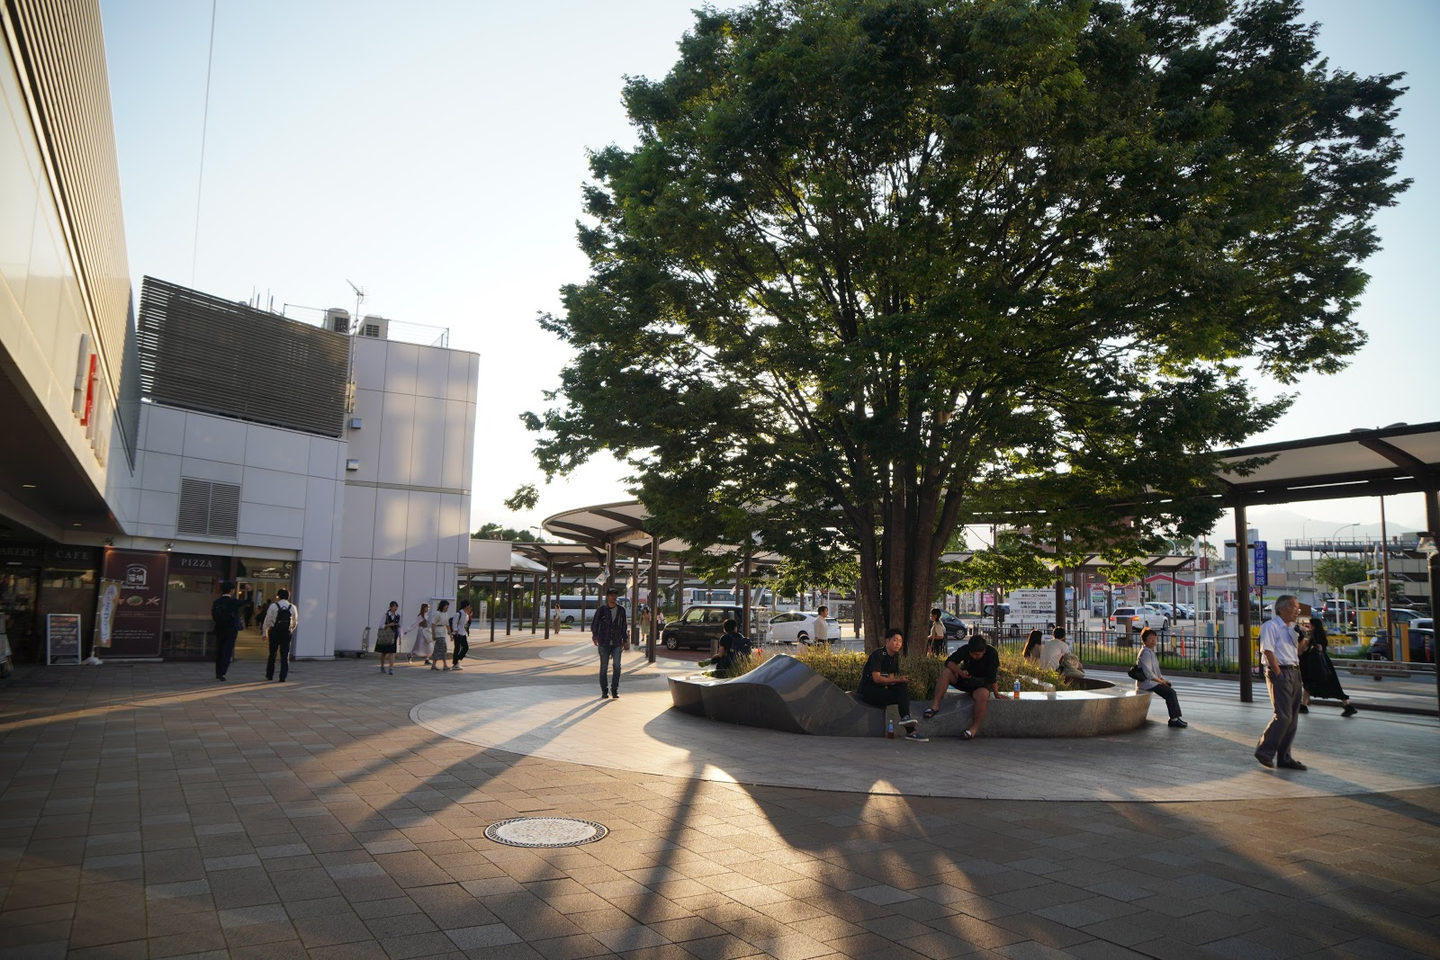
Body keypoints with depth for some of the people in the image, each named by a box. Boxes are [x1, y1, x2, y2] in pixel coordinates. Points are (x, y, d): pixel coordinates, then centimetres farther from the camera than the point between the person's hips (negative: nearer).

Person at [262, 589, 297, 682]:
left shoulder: (273, 606, -6)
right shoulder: (292, 607, 1)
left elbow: (267, 621, -4)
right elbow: (295, 621, 8)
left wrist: (265, 632, 6)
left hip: (274, 632, -1)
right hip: (287, 633, 1)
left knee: (272, 654, 13)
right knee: (285, 656, 5)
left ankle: (269, 675, 21)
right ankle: (283, 677, 2)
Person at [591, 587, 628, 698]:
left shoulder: (621, 610, 7)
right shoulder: (601, 610, 0)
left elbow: (623, 626, 14)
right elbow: (594, 624, -2)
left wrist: (625, 640, 13)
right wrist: (594, 636, -17)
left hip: (617, 643, 1)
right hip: (604, 643, -1)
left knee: (617, 666, -9)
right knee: (603, 667, 4)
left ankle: (614, 690, 0)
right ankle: (604, 691, 15)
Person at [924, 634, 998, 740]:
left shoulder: (991, 653, -19)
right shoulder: (965, 649, -9)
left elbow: (992, 678, -20)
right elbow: (949, 662, -12)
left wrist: (996, 694, -18)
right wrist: (960, 672, -29)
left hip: (982, 684, -4)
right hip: (965, 679, 4)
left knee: (983, 694, -39)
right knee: (946, 672, -21)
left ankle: (974, 729, -33)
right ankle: (935, 705, -27)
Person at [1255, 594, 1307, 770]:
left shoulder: (1292, 628, 18)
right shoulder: (1271, 626, -9)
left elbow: (1296, 651, 22)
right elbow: (1268, 651, -15)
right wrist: (1278, 674, -18)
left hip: (1294, 672, 9)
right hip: (1280, 672, -9)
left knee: (1292, 717, 9)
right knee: (1283, 716, -13)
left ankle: (1284, 757, 16)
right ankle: (1265, 751, -3)